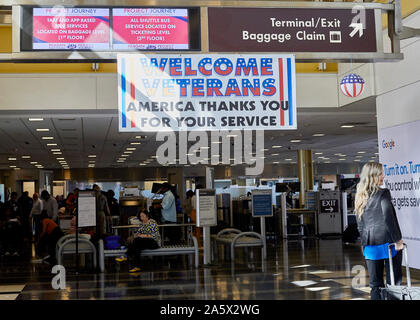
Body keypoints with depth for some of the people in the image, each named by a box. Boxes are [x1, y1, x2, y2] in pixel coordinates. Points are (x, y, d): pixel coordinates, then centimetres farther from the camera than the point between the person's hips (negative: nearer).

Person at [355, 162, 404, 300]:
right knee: (393, 280, 0)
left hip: (370, 246, 6)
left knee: (375, 283, 9)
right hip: (388, 242, -6)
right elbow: (388, 218, -18)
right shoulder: (383, 193, -8)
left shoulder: (360, 198, 10)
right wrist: (397, 240, -13)